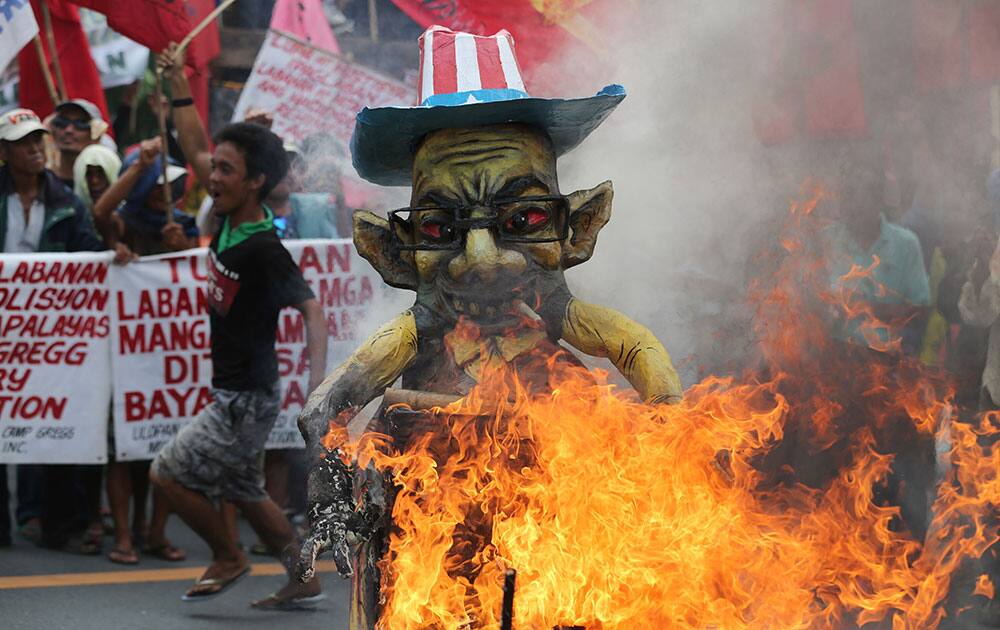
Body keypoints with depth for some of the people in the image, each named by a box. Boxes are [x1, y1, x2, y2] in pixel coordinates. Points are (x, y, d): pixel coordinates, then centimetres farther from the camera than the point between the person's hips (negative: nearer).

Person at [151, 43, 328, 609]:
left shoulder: (264, 249, -23)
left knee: (170, 473, -4)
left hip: (248, 397, -9)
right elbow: (197, 150, 12)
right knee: (243, 492, 18)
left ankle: (228, 558, 15)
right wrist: (179, 84, 11)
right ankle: (304, 580, 26)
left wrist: (318, 381, -36)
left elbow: (311, 309, -27)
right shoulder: (230, 217, 0)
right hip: (233, 392, 9)